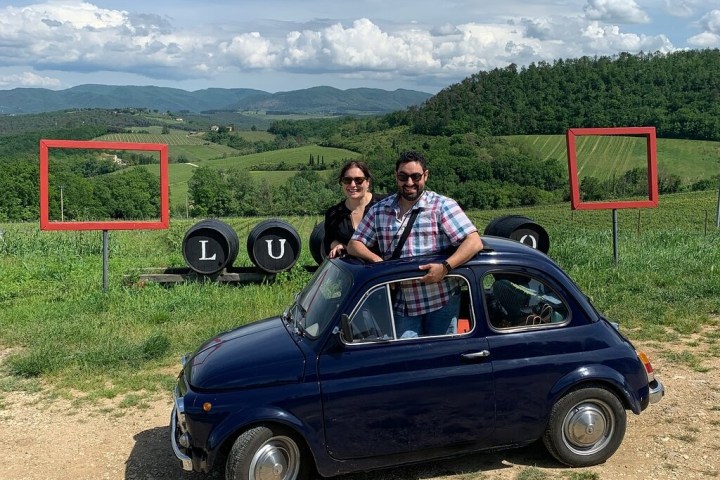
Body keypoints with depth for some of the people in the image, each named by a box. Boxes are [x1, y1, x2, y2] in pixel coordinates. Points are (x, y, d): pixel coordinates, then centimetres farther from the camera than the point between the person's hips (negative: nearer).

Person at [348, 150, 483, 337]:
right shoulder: (379, 210, 9)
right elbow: (354, 244, 11)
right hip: (402, 306, 3)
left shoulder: (443, 206, -4)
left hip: (441, 302, -2)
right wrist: (375, 259, -10)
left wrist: (445, 267, -26)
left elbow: (474, 243, -12)